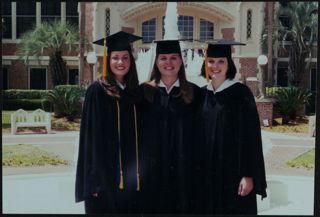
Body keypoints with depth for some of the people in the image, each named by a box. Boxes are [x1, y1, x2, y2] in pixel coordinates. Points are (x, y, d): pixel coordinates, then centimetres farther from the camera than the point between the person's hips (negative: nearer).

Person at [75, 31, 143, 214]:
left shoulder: (134, 91, 9)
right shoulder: (98, 90, -7)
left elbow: (137, 135, 12)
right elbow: (92, 136, -10)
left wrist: (139, 173, 8)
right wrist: (96, 178, -14)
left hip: (131, 177, 5)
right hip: (106, 173, -5)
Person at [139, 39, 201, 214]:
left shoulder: (193, 92, 5)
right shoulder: (144, 91, 5)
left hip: (183, 170, 0)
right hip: (151, 168, 0)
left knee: (182, 207, 5)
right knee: (153, 207, 5)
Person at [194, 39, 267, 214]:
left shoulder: (241, 93, -7)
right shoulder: (201, 95, 7)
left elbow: (251, 137, -10)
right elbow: (198, 138, 11)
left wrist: (249, 175, -15)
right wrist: (196, 172, 9)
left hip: (233, 174, -4)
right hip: (206, 176, 5)